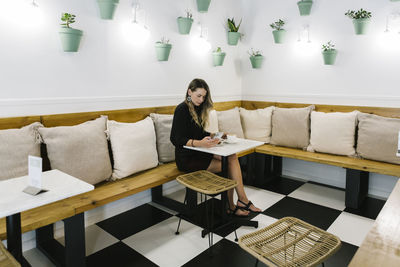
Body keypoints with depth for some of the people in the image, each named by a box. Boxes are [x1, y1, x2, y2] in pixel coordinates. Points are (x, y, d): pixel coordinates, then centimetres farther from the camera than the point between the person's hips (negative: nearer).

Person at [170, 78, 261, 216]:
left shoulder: (198, 108, 13)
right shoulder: (182, 110, -13)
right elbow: (176, 139, -22)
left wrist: (213, 136, -1)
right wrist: (200, 143, -35)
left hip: (199, 152, 8)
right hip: (186, 157, -7)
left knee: (232, 157, -13)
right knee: (228, 166, -15)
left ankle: (242, 199, -13)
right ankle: (230, 205, 1)